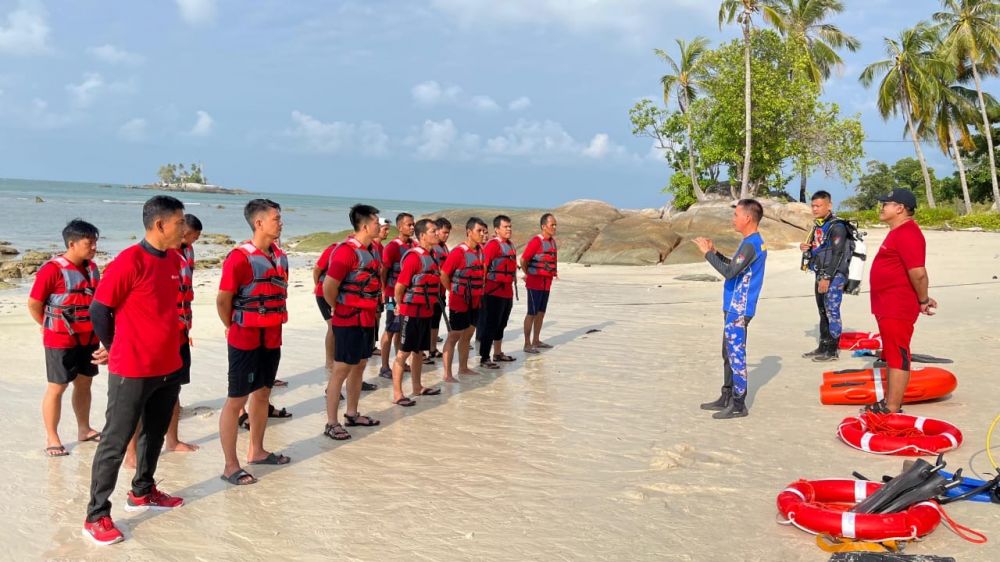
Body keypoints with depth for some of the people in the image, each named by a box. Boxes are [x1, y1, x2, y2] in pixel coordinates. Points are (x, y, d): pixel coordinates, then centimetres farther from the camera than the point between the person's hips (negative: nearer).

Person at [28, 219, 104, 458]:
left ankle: (84, 429, 28)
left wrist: (98, 327, 10)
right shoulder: (52, 269, -17)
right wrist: (51, 327, 0)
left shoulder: (92, 267, 5)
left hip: (89, 339, 7)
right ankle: (52, 439, 9)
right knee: (57, 387, 1)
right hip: (61, 340, -7)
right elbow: (33, 304, -11)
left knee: (84, 384, 15)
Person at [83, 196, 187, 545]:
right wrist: (116, 349, 3)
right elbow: (99, 309, -11)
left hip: (169, 368, 8)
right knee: (115, 442, 1)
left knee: (155, 435, 20)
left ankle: (142, 493, 37)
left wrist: (171, 354, 16)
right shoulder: (129, 261, -19)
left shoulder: (173, 260, 6)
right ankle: (96, 516, 11)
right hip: (132, 371, -8)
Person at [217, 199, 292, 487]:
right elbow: (222, 300, -13)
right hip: (246, 341, -8)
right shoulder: (240, 257, -17)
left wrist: (274, 326, 13)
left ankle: (256, 451, 32)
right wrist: (234, 328, 0)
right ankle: (231, 466, 6)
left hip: (272, 339, 8)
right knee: (236, 400, -1)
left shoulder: (280, 257, 7)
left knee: (263, 394, 17)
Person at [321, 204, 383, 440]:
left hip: (367, 320, 9)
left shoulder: (369, 250, 9)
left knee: (359, 366, 16)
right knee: (341, 370, -4)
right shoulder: (346, 251, -19)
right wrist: (339, 309, -7)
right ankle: (331, 423, 2)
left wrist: (373, 311, 14)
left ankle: (352, 414, 29)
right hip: (349, 321, -9)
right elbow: (328, 286, -21)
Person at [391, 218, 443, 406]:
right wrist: (402, 307, -2)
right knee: (404, 352, -3)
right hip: (412, 313, -8)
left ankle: (417, 388, 28)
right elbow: (399, 286, -17)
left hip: (426, 312, 8)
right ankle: (397, 394, 1)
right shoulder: (413, 257, -17)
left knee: (419, 351, 16)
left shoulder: (430, 256, 10)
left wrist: (430, 307, 16)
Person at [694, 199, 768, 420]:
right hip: (734, 308, 10)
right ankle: (726, 399, 26)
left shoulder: (751, 245, -19)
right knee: (729, 354, 17)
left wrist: (708, 253, -17)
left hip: (739, 311, -10)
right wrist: (715, 253, 15)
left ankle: (738, 405, 2)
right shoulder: (753, 242, 13)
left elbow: (730, 272, -26)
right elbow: (735, 267, 22)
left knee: (736, 356, -4)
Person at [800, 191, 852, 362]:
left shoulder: (836, 226, -13)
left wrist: (827, 277, -21)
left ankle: (833, 350, -4)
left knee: (832, 311, -8)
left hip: (834, 275, -9)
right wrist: (806, 248, 3)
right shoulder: (818, 226, 15)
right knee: (823, 311, 13)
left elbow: (837, 254, -18)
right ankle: (823, 346, 22)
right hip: (821, 274, 9)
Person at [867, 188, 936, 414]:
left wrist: (923, 300, -14)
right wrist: (921, 299, 17)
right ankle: (889, 401, 26)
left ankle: (892, 409, -1)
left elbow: (918, 272, -26)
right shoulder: (898, 232, 17)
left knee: (897, 357, -6)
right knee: (892, 355, 17)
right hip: (889, 308, 11)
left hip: (898, 309, -11)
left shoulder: (907, 234, -19)